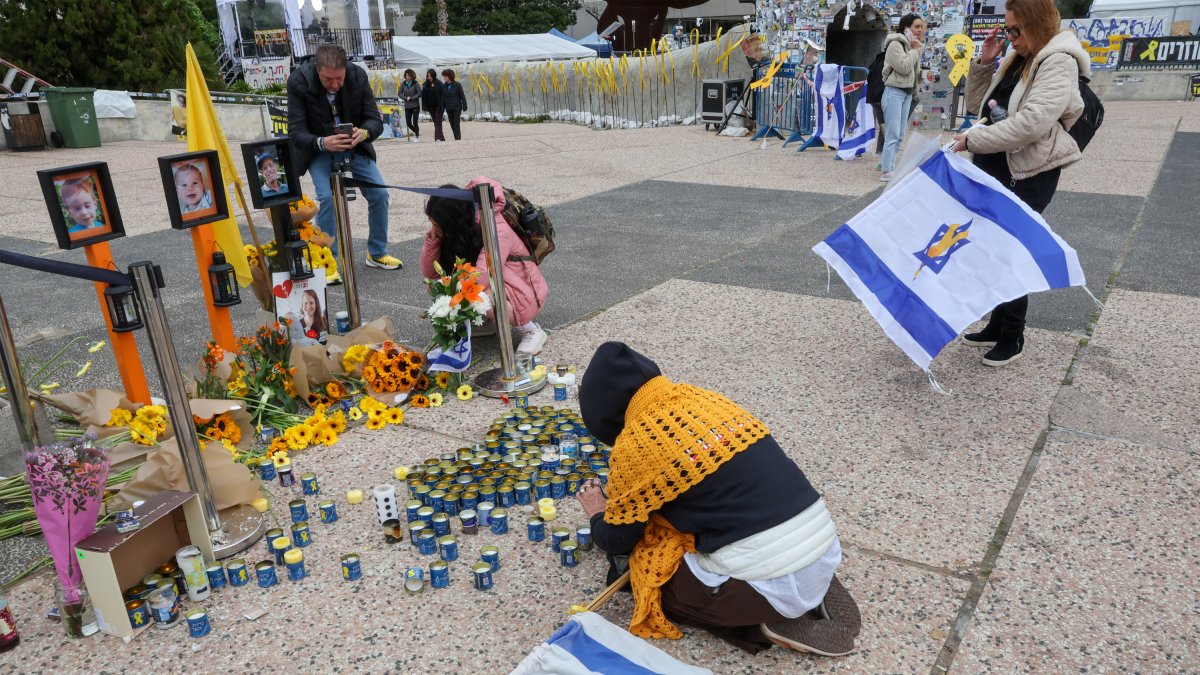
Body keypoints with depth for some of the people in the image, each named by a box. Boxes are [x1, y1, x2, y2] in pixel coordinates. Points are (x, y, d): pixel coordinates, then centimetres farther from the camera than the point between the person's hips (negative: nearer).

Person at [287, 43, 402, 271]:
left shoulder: (358, 77, -17)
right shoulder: (298, 81, -23)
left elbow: (375, 120, -11)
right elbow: (295, 132, -21)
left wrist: (364, 133, -36)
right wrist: (322, 142, -42)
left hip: (354, 146, 3)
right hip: (319, 150, -3)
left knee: (379, 193, -8)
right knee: (327, 196, -24)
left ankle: (377, 253, 12)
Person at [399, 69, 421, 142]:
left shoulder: (415, 83, -9)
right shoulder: (403, 84, 0)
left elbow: (419, 94, -12)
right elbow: (400, 93, 1)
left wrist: (411, 98, -17)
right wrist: (406, 98, -16)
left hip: (415, 106, -3)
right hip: (407, 107, 3)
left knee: (415, 122, -4)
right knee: (408, 123, 3)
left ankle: (417, 137, 14)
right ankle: (416, 132, 30)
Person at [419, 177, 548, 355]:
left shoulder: (496, 230, -28)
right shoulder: (457, 231, -5)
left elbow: (480, 279, -36)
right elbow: (429, 273, -6)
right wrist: (433, 236, -20)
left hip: (523, 293, -7)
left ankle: (531, 330, -13)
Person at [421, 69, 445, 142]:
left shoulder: (439, 84, -5)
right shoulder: (425, 85, 4)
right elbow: (424, 97, 3)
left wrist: (442, 105, -13)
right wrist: (425, 107, -3)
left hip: (438, 106, -4)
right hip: (431, 107, 4)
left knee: (438, 122, -10)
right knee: (436, 123, 7)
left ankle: (438, 138, -18)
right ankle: (441, 137, 15)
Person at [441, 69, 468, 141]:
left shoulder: (457, 85, -7)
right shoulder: (444, 86, 4)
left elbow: (463, 96, -4)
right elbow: (443, 97, 8)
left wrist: (464, 107, -7)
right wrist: (442, 108, 1)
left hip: (457, 108, -4)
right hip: (449, 109, 4)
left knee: (456, 124, -9)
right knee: (452, 125, 7)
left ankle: (458, 138, -3)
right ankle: (457, 138, 16)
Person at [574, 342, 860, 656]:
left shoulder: (636, 442, -11)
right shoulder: (701, 397, 10)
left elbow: (616, 541, 3)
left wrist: (598, 515, 26)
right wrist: (620, 498, 30)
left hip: (775, 585, -7)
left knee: (646, 575, 13)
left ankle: (766, 621, 4)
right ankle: (811, 599, 16)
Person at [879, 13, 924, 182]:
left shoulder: (912, 46, 16)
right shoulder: (895, 44, -10)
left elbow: (915, 70, 19)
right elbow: (904, 67, -20)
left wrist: (917, 50, 7)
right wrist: (915, 50, -9)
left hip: (908, 93, 9)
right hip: (894, 92, -9)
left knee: (900, 135, 8)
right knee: (893, 134, -14)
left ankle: (890, 166, 13)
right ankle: (886, 172, -14)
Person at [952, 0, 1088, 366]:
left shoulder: (1059, 63, -14)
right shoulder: (1015, 59, 12)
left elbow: (1032, 122, -27)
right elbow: (977, 105, 18)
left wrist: (973, 140, -24)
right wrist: (983, 63, 4)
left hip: (1029, 174, -8)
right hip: (996, 168, 8)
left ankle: (1013, 337, 15)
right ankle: (998, 325, 28)